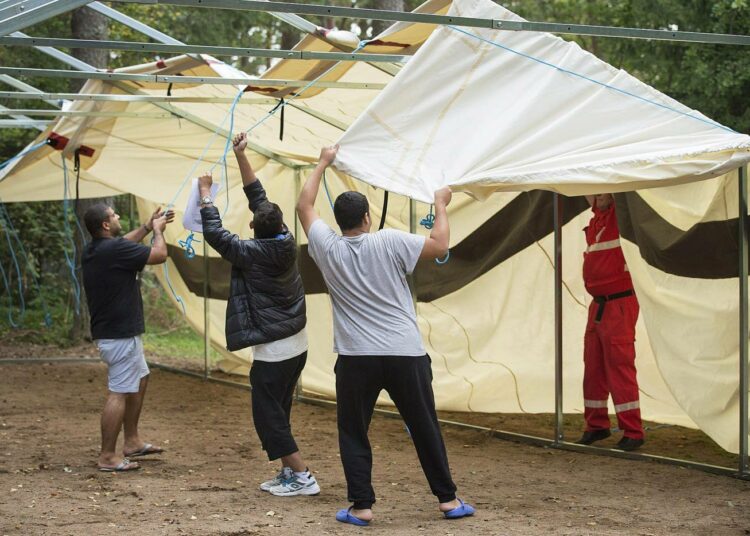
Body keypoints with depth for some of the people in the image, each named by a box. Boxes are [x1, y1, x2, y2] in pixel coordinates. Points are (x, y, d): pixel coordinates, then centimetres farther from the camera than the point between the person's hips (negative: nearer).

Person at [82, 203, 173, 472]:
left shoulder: (92, 250, 8)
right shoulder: (115, 249, -21)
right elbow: (160, 254, -14)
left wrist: (148, 226, 26)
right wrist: (157, 230, 4)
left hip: (110, 330, 10)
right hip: (121, 335, -10)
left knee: (140, 379, 23)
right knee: (119, 393, -7)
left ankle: (132, 442, 29)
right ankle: (108, 456, -4)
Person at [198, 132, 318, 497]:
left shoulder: (252, 252, -18)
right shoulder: (286, 243, 0)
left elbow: (215, 234, -11)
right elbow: (258, 196, 8)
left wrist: (206, 196, 0)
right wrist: (241, 157, 11)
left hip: (271, 350, -8)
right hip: (297, 344, 8)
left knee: (268, 416, -1)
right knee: (277, 414, 17)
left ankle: (302, 476, -4)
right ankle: (288, 472, 20)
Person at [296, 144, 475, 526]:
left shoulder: (328, 249, 0)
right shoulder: (390, 243, -6)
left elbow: (304, 205, 13)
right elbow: (439, 246, -2)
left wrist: (323, 163, 24)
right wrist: (440, 205, 13)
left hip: (356, 358, 0)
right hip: (405, 354, 0)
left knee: (353, 433, 10)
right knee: (425, 428, 10)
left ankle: (361, 506, 4)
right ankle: (447, 499, 17)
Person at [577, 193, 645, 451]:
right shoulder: (594, 222, 15)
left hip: (620, 304, -8)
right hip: (598, 304, 8)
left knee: (619, 367, -8)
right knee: (593, 367, 12)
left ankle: (633, 432, -3)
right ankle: (596, 425, 24)